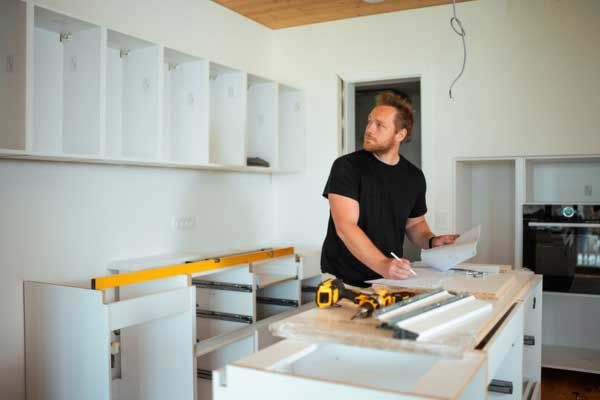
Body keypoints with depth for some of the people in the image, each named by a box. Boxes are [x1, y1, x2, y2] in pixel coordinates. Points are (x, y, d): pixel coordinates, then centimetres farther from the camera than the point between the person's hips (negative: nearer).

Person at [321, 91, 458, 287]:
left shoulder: (414, 176, 7)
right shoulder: (347, 167, -9)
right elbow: (345, 226, -19)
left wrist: (431, 241, 0)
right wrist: (383, 265, -30)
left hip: (390, 280, 5)